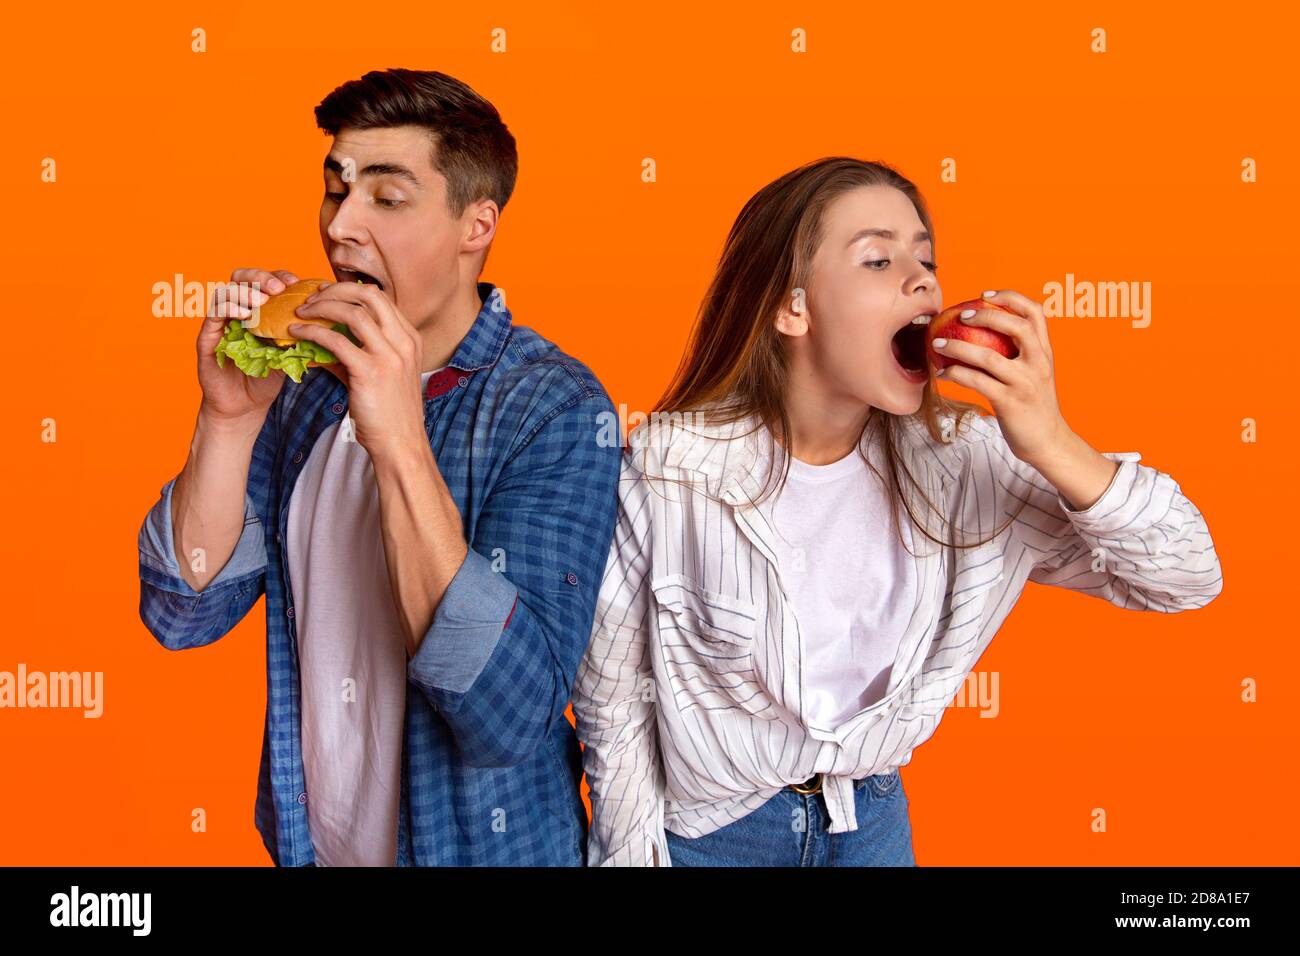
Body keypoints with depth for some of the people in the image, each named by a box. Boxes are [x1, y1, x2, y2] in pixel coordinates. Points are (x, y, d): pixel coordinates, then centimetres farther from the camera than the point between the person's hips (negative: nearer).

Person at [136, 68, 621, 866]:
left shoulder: (556, 410, -20)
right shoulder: (307, 382, -4)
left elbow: (510, 721, -29)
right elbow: (182, 613, -6)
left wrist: (400, 444, -34)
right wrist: (229, 415, -19)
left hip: (481, 844, -4)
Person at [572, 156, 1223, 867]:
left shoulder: (959, 461, -14)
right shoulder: (668, 466, -22)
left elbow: (1186, 580, -15)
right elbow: (612, 700, -11)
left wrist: (1053, 447, -29)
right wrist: (636, 854, -6)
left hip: (874, 820, 3)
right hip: (707, 831, -3)